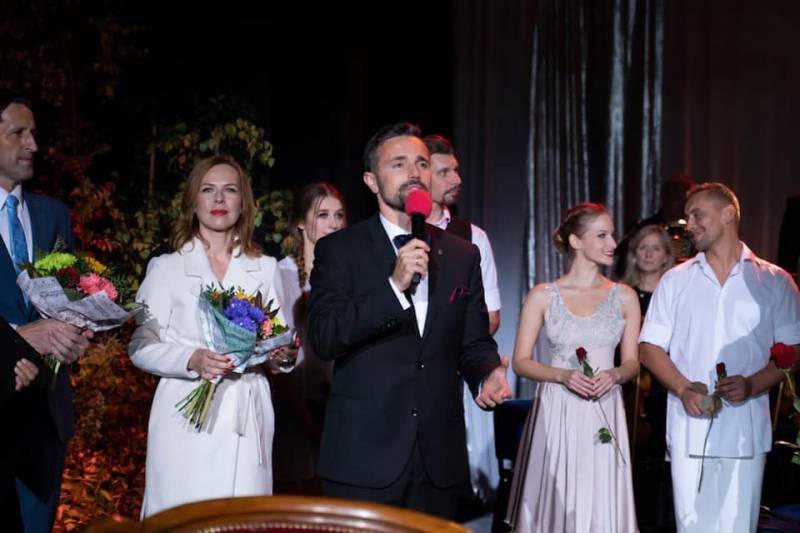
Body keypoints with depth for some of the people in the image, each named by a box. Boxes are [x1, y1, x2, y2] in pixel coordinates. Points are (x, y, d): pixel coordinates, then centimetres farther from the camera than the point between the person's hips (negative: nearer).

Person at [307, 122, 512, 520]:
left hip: (440, 460, 4)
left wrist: (487, 376, -9)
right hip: (364, 457, -4)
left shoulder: (462, 255, 12)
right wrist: (395, 286, -21)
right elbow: (322, 338, -12)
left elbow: (474, 342, 13)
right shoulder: (339, 249, -1)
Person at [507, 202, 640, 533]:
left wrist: (614, 375, -11)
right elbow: (521, 362, 1)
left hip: (604, 416, 2)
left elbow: (632, 361, 11)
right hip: (556, 413, -1)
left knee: (602, 505, -1)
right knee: (555, 502, 0)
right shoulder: (542, 296, 1)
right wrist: (564, 375, -15)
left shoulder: (624, 297, 6)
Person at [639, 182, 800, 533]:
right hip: (689, 428, 1)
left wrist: (752, 385, -14)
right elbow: (649, 347, 9)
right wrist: (684, 390, -9)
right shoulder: (675, 280, 11)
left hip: (746, 428, -1)